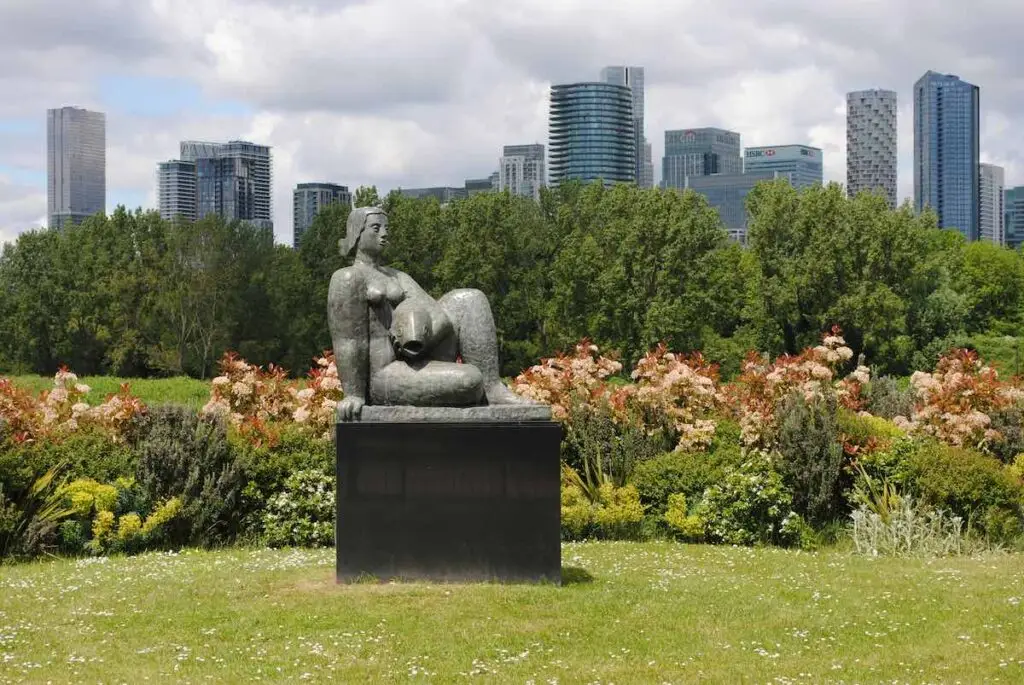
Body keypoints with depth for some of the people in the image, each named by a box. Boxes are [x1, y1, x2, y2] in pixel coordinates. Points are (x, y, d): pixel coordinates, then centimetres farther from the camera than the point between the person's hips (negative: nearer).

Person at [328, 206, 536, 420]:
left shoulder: (397, 278, 19)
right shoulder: (348, 278, -6)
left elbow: (435, 310, 4)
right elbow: (348, 340, -13)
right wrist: (354, 395, -18)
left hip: (410, 364, 8)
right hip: (382, 379, -8)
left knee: (468, 300, -3)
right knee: (469, 380, -31)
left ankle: (493, 389, -11)